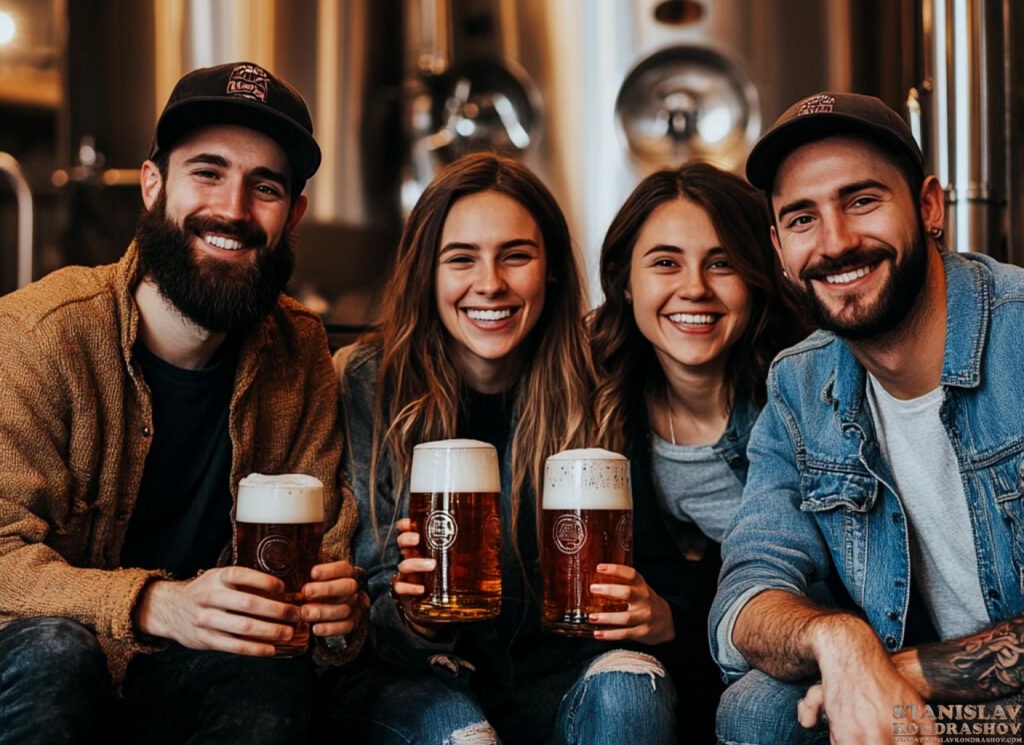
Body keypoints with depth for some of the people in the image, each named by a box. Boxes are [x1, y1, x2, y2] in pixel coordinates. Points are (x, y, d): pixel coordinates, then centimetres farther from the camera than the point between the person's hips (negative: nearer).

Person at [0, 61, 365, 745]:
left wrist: (336, 598, -23)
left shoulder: (299, 351, 0)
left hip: (190, 668, 3)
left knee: (275, 679, -28)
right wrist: (155, 605, -38)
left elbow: (323, 534, 2)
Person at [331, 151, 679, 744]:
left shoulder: (590, 392, -4)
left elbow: (630, 584, 4)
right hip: (414, 679, -2)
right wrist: (409, 613, -30)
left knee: (626, 686, -29)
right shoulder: (368, 383, -8)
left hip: (548, 682, 2)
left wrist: (658, 617, -20)